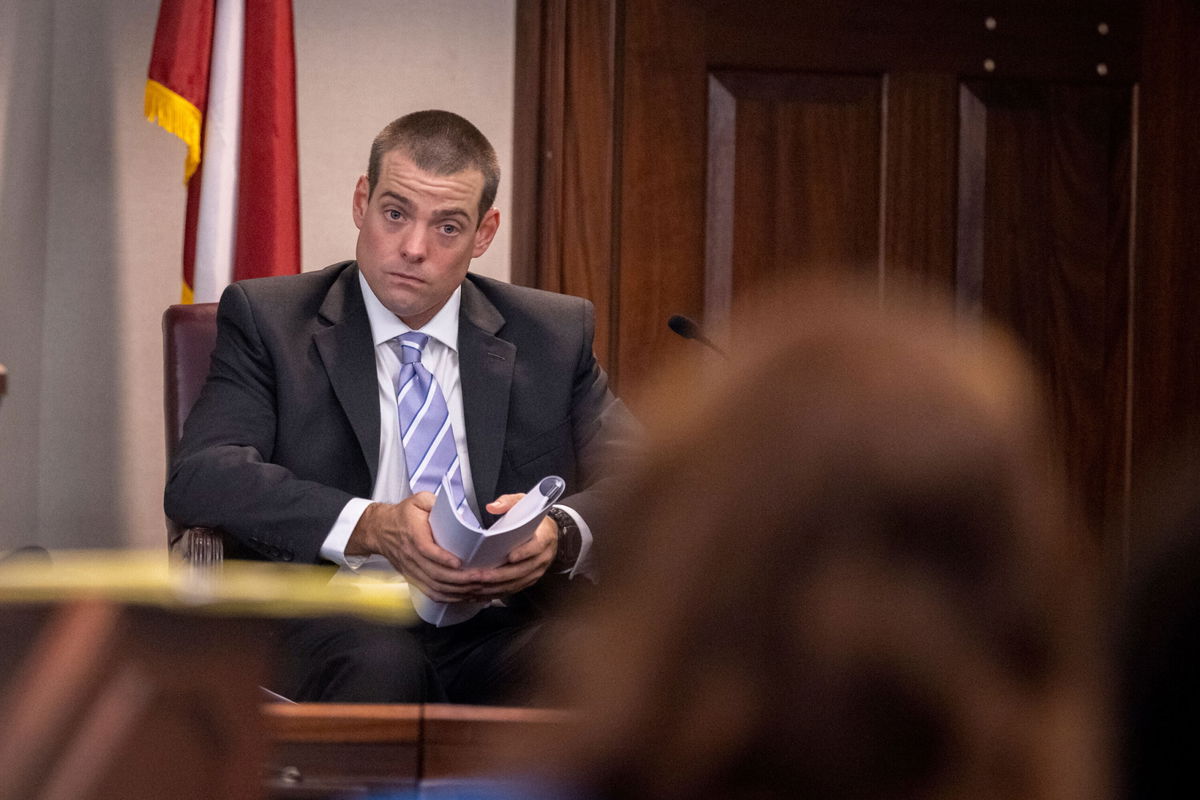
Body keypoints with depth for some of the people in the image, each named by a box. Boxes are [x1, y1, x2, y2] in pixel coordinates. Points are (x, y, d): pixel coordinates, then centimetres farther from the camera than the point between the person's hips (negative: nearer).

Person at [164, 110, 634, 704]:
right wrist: (370, 527, -21)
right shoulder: (266, 320, 9)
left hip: (506, 628, 2)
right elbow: (198, 479, -5)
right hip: (336, 627, -1)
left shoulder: (553, 336, 17)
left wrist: (561, 532, -15)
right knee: (382, 666, -38)